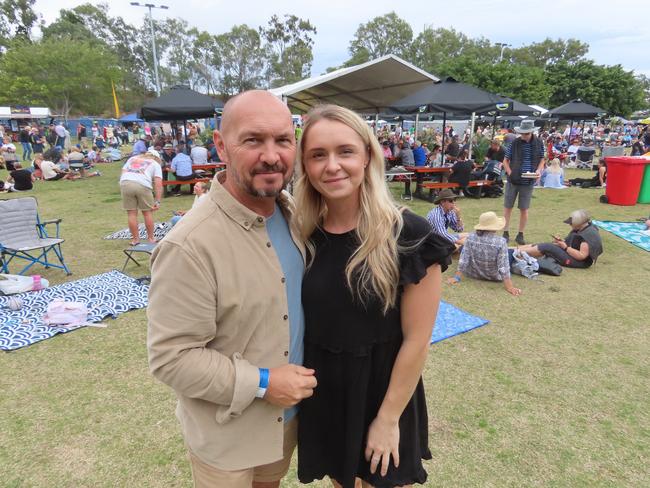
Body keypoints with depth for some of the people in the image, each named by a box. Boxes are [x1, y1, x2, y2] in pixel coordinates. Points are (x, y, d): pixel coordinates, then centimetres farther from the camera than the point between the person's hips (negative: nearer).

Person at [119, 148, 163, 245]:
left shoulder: (132, 158, 32)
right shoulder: (156, 164, 22)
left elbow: (123, 172, 18)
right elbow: (158, 183, 8)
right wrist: (157, 201, 6)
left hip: (125, 183, 3)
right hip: (143, 185, -3)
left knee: (131, 213, 8)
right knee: (147, 212, 11)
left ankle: (135, 239, 16)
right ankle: (151, 238, 19)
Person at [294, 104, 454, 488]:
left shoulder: (408, 236, -21)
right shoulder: (304, 235, -8)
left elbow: (417, 340, -16)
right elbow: (302, 319, 4)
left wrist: (388, 418, -12)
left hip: (383, 395, -4)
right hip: (323, 397, 4)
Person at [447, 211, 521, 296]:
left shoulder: (470, 237, -18)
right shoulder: (501, 242, -25)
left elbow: (463, 259, -14)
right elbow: (503, 266, -25)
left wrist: (457, 277, -7)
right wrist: (509, 287, -20)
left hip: (473, 274, 2)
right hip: (494, 277, -2)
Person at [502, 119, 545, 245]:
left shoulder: (539, 143, -1)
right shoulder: (514, 143, -7)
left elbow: (541, 159, 10)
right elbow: (506, 160, 0)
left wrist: (538, 170, -9)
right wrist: (510, 173, -13)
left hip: (528, 182, 1)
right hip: (513, 180, -1)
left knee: (524, 209, 7)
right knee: (508, 207, 6)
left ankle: (520, 235, 18)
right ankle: (505, 232, 18)